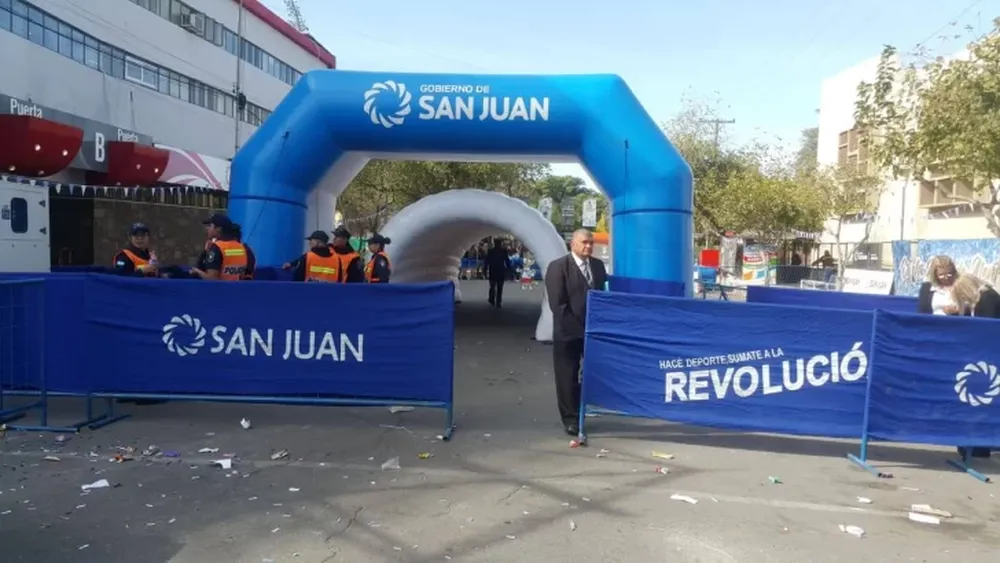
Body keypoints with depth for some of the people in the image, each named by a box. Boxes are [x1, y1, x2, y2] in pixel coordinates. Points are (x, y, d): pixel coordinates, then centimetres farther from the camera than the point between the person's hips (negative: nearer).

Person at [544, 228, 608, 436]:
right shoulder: (558, 266, -9)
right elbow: (557, 303, -14)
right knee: (568, 378, 4)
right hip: (568, 331, -5)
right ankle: (571, 419, 16)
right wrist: (577, 326, -17)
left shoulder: (598, 266, 10)